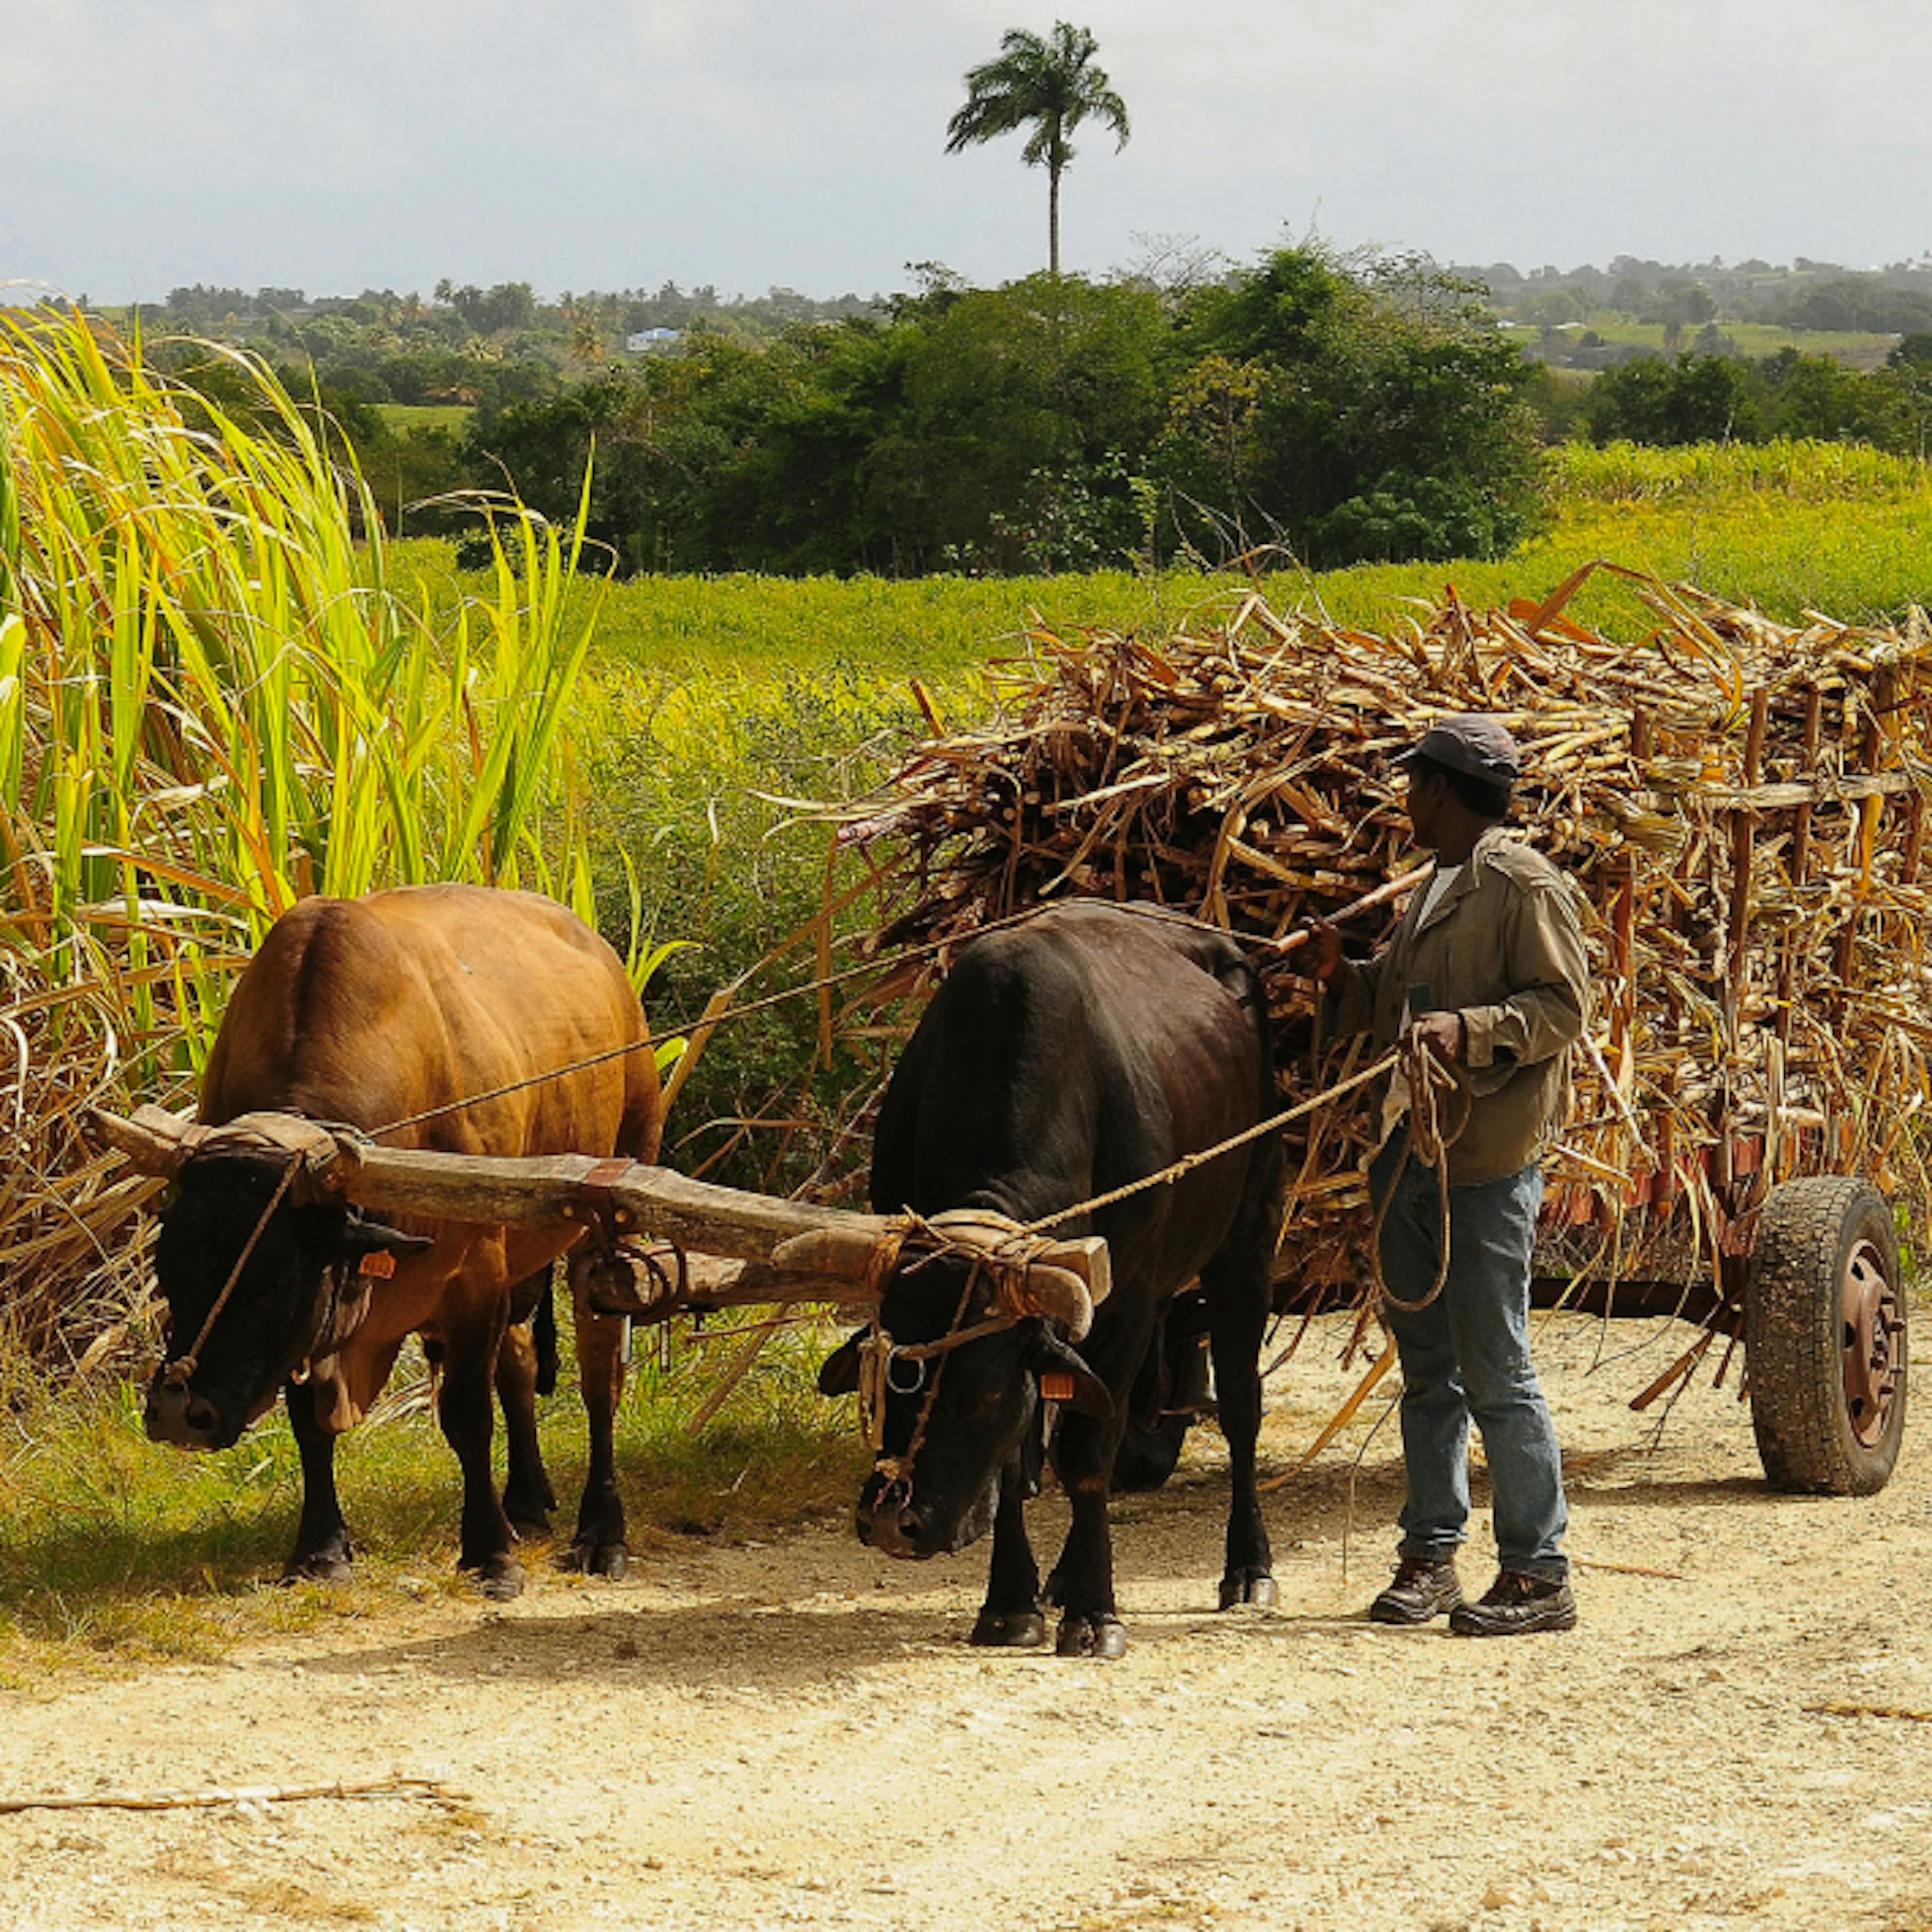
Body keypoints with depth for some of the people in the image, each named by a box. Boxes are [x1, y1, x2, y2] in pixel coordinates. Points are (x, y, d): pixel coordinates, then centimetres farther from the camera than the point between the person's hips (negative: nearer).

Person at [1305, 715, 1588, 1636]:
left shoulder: (1523, 884, -7)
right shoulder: (1434, 889, 21)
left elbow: (1562, 1006, -13)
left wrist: (1469, 1030, -25)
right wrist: (1342, 973, 8)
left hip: (1489, 1161, -9)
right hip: (1411, 1150, 9)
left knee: (1495, 1371, -7)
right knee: (1428, 1370, 12)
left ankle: (1538, 1573, -2)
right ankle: (1430, 1557, 19)